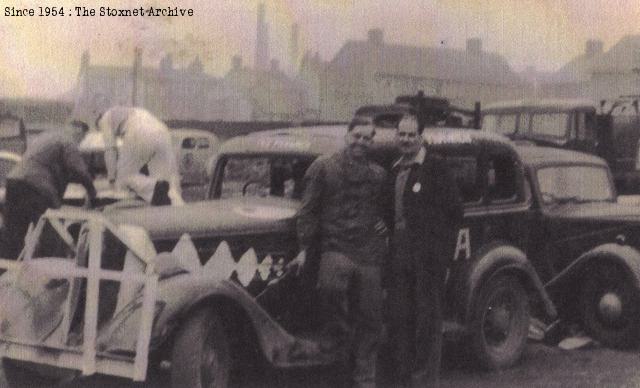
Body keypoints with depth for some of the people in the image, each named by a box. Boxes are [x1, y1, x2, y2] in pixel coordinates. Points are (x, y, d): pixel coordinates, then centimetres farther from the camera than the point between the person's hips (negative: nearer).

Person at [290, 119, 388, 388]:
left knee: (369, 317, 3)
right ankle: (337, 334, -6)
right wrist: (304, 249, -2)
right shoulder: (323, 167, 4)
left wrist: (387, 225, 8)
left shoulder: (378, 174, 15)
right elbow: (308, 211, 3)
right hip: (335, 247, -3)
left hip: (370, 253, 3)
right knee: (331, 285, -35)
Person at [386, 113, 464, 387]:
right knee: (399, 318, 8)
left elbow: (454, 211, -6)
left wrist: (440, 247, -10)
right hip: (399, 254, 6)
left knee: (427, 318, -2)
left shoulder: (436, 166, -4)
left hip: (427, 254, -6)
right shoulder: (394, 171, 15)